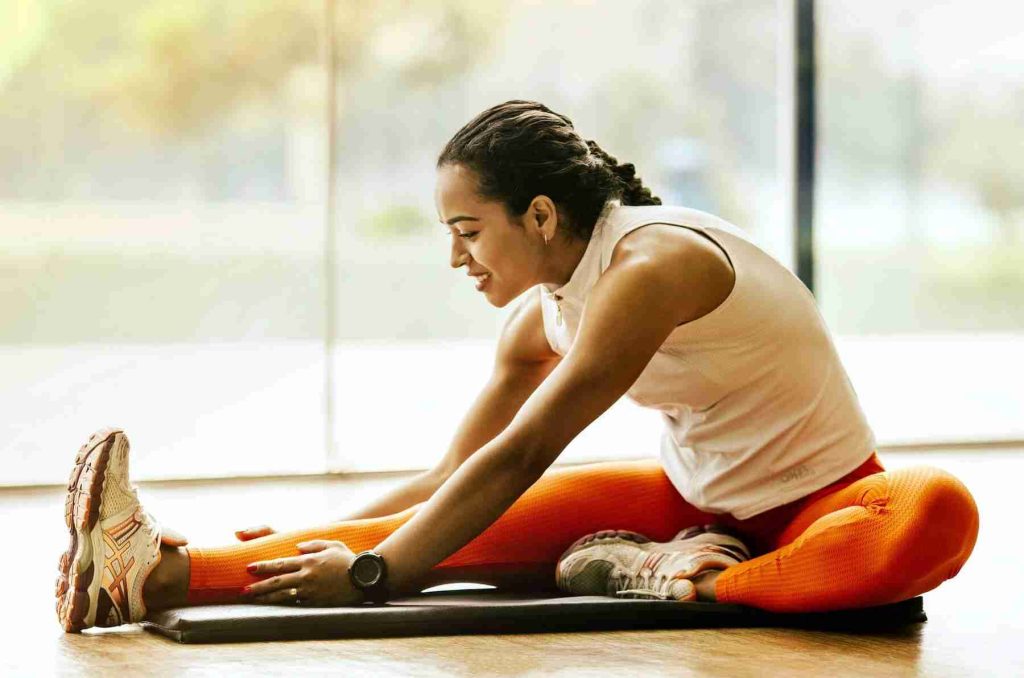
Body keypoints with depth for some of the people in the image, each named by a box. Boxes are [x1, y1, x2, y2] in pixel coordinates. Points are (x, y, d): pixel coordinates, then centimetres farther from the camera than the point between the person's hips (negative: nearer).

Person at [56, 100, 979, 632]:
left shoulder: (649, 265, -25)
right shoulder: (543, 320, 1)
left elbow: (518, 459, -29)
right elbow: (451, 477, 9)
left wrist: (373, 573, -29)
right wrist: (326, 540, -1)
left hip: (815, 504, -6)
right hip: (696, 498, 6)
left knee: (939, 514, -42)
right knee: (482, 528, -16)